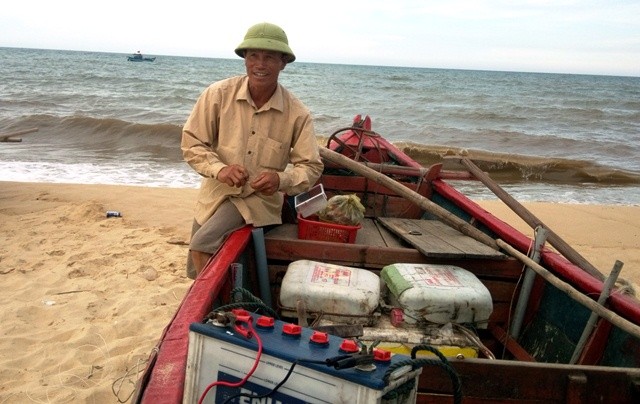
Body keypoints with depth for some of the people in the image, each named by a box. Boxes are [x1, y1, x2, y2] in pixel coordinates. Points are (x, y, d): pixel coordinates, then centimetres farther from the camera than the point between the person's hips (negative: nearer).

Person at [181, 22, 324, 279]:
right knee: (197, 273, 16)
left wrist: (281, 179, -29)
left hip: (261, 198, -3)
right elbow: (191, 143, -6)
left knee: (201, 245, -25)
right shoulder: (218, 95, -13)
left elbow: (311, 167, -8)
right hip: (214, 195, 3)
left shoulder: (297, 114, -13)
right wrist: (219, 168, -24)